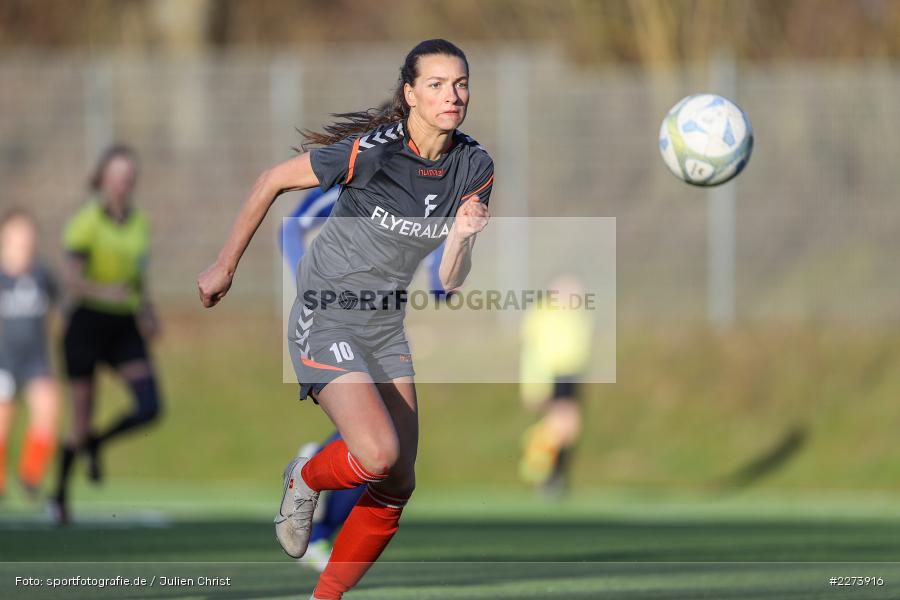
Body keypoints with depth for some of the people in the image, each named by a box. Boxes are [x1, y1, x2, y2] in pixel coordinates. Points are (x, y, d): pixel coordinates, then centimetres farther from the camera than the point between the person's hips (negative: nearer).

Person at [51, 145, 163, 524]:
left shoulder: (139, 223, 10)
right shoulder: (88, 221, -10)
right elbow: (71, 278, -17)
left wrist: (147, 313, 7)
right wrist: (103, 292, -34)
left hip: (125, 327, 5)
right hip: (89, 322, -5)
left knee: (149, 408, -11)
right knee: (82, 418, 0)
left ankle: (95, 444, 17)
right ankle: (60, 492, 21)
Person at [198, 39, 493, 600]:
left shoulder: (475, 168, -4)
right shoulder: (371, 151, -21)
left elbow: (449, 281, 0)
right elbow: (271, 182, -7)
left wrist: (462, 238, -22)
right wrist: (225, 267, 0)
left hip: (387, 328, 6)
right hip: (326, 321, -6)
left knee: (397, 487, 2)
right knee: (378, 454, -26)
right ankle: (306, 479, 8)